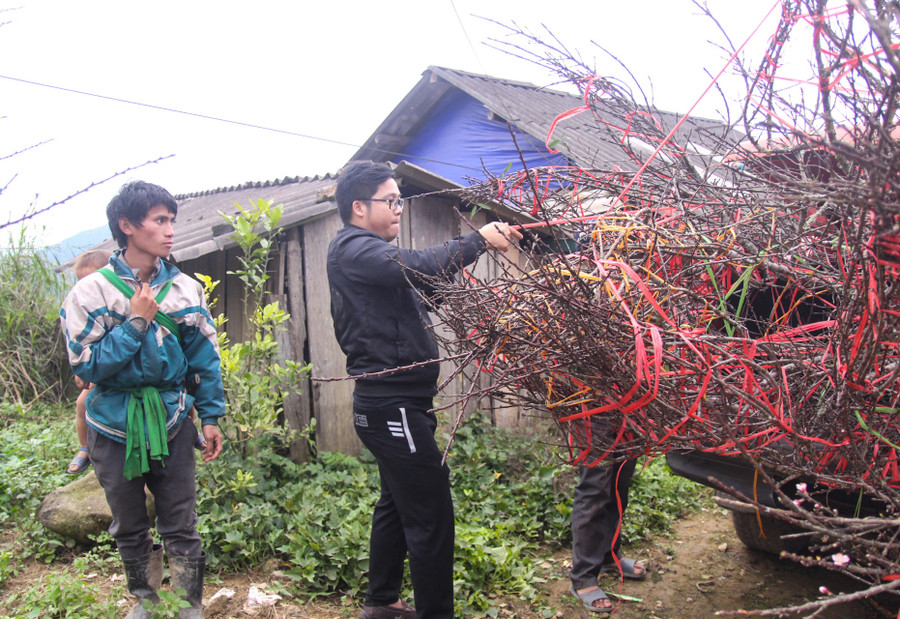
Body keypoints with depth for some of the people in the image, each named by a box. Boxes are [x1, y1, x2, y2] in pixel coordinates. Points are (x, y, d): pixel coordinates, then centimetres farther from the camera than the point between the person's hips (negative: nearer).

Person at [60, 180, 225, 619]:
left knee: (181, 526, 6)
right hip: (115, 428, 0)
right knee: (129, 527, 17)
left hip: (171, 422, 0)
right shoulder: (91, 292, -9)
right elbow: (85, 366, -13)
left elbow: (205, 357, 2)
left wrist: (211, 416, 0)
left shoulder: (185, 288, -3)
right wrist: (135, 323, -18)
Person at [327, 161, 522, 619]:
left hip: (392, 404, 11)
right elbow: (416, 266, -29)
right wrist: (477, 241, -22)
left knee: (397, 503, 20)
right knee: (431, 515, -9)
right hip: (391, 405, -11)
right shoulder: (353, 249, -13)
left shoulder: (369, 251, 20)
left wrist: (475, 246, 2)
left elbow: (423, 285, 14)